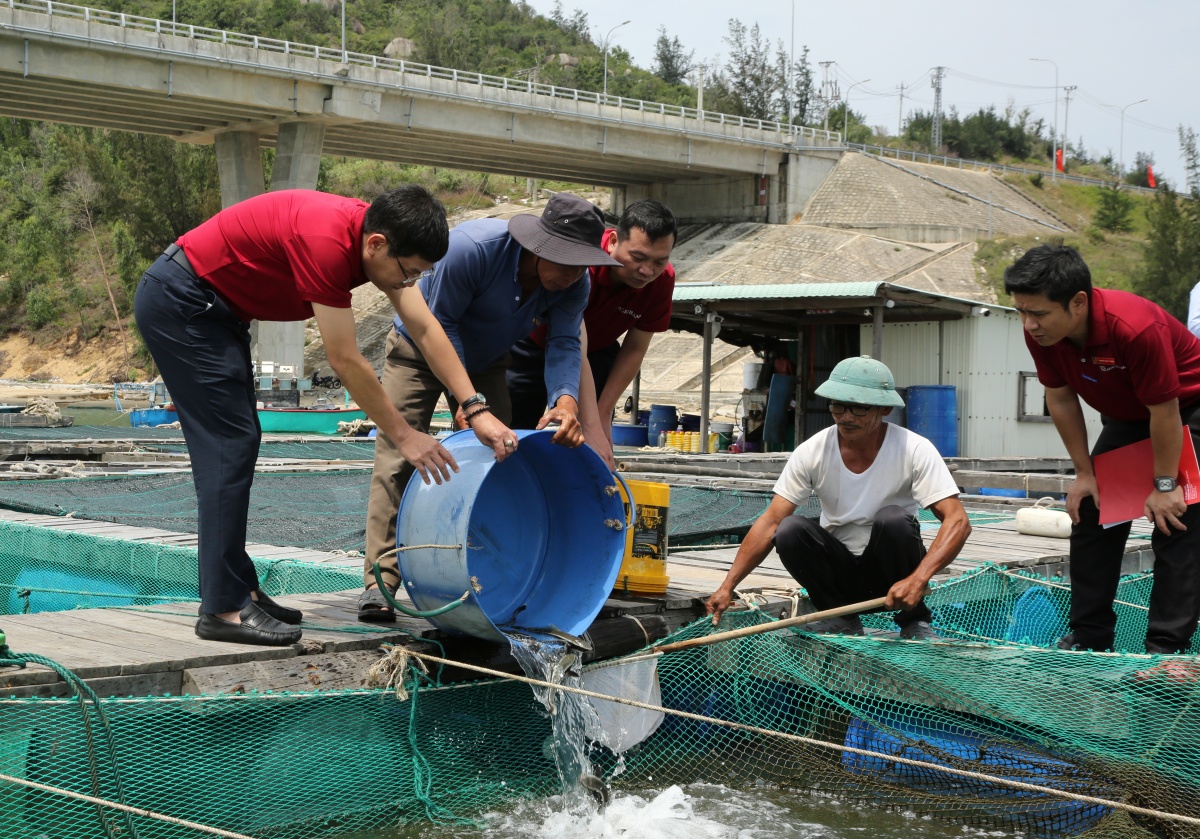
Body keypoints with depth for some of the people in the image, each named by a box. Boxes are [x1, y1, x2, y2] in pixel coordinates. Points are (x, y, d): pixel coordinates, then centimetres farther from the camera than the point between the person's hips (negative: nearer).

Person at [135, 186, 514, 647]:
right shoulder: (327, 241, -30)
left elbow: (426, 330, 0)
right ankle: (223, 609, -8)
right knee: (231, 445, -11)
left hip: (211, 307, 10)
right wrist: (403, 435, -15)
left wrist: (477, 411, -5)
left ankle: (237, 589, 17)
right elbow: (345, 360, -24)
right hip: (178, 301, -10)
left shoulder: (377, 235, -3)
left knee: (236, 444, 11)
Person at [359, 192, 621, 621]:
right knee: (397, 460, -13)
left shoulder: (574, 285, -21)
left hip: (485, 362, 5)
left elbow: (564, 344, -27)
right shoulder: (471, 248, -37)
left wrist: (565, 399, -49)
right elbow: (440, 325, -29)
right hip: (420, 349, -5)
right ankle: (379, 582, -16)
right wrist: (467, 401, -34)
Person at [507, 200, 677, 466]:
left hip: (598, 348, 3)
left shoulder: (662, 280, -23)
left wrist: (603, 414, -12)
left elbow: (634, 350, -11)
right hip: (533, 345, -3)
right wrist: (591, 428, -50)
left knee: (599, 454, -10)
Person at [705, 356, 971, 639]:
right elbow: (770, 523, -10)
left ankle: (914, 621, -9)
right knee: (790, 530, -25)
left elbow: (958, 522, -23)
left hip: (891, 571, -2)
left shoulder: (915, 450, -15)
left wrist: (917, 580, -39)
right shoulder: (812, 452, -10)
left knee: (892, 519, -31)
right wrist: (727, 587, -20)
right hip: (840, 570, 2)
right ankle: (841, 619, -3)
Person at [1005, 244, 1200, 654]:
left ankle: (1166, 649, -13)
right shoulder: (1040, 331, -21)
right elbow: (1061, 397, -6)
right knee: (1089, 515, 4)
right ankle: (1089, 636, 12)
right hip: (1127, 417, 7)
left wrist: (1164, 485, -21)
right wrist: (1084, 472, -4)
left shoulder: (1137, 327, -40)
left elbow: (1164, 410, -30)